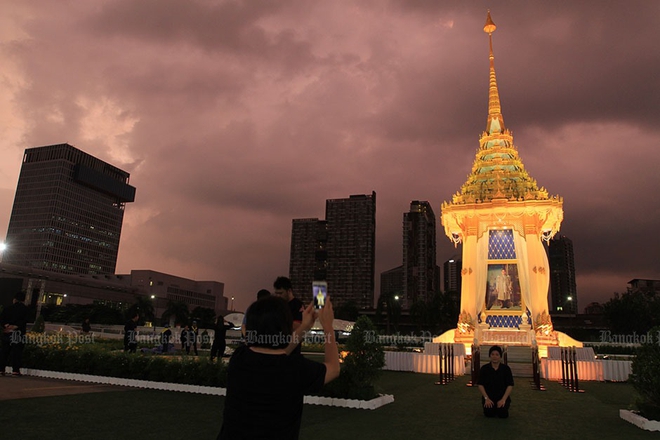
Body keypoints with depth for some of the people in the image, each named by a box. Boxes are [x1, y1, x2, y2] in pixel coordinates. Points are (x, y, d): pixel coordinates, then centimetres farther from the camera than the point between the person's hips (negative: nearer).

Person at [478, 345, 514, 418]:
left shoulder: (506, 368, -3)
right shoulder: (484, 369, -3)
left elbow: (510, 385, -6)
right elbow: (480, 385, -3)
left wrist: (503, 399, -17)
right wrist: (486, 398, -16)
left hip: (502, 396, 0)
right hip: (489, 396, 0)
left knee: (503, 414, -24)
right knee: (489, 413, -24)